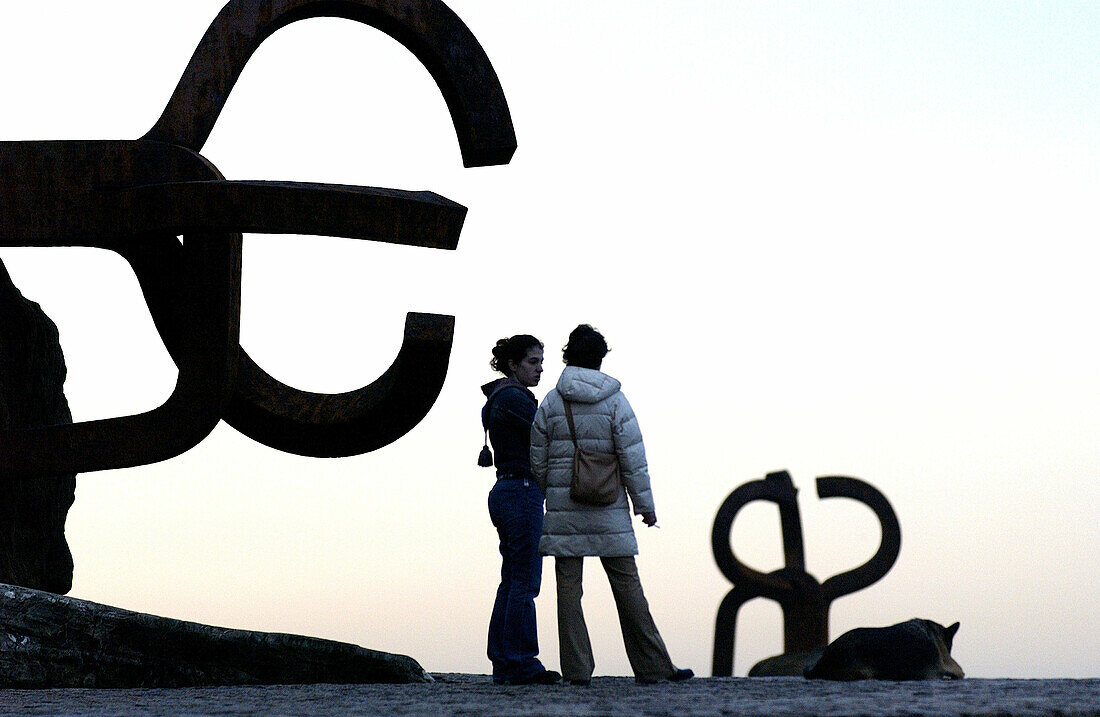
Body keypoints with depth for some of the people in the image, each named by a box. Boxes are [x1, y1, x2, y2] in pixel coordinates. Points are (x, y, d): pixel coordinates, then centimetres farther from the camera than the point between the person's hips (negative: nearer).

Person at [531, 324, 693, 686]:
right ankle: (653, 666, 4)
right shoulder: (614, 400, -2)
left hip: (563, 507, 1)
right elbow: (633, 458, -4)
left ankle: (576, 669, 1)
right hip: (608, 509, -1)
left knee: (569, 585, 3)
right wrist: (645, 504, 2)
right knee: (626, 584, 2)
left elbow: (538, 461, 5)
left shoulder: (550, 402, 2)